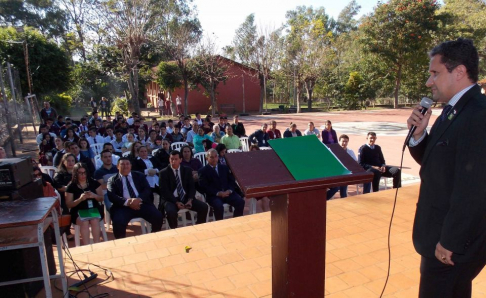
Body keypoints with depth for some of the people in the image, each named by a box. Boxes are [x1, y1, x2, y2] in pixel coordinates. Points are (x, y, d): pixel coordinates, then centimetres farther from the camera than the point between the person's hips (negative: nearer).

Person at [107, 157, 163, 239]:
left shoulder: (139, 176, 17)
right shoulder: (112, 180, 12)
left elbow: (147, 189, 6)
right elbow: (111, 196, -2)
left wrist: (139, 199, -16)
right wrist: (127, 202, -18)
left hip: (142, 204, 2)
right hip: (123, 207, -1)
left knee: (158, 217, -20)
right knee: (118, 222, -32)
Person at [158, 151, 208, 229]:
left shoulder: (187, 170, 9)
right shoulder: (164, 173, -1)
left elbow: (192, 187, 6)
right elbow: (164, 191, -8)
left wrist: (190, 200, -12)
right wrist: (176, 202, -21)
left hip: (186, 198, 4)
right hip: (171, 199, -3)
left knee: (204, 207, -16)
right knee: (171, 212, -36)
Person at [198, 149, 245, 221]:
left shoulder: (224, 167, 20)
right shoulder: (203, 171, 5)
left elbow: (232, 181, 15)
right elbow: (204, 187, -5)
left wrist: (229, 190, -7)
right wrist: (218, 193, -17)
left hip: (227, 192, 4)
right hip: (213, 195, -4)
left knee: (241, 202, -21)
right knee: (219, 206, -35)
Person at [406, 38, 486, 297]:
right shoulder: (454, 111, 7)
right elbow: (433, 162, 11)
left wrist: (449, 242, -19)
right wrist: (418, 134, -7)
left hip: (453, 243, -9)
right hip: (441, 233, 9)